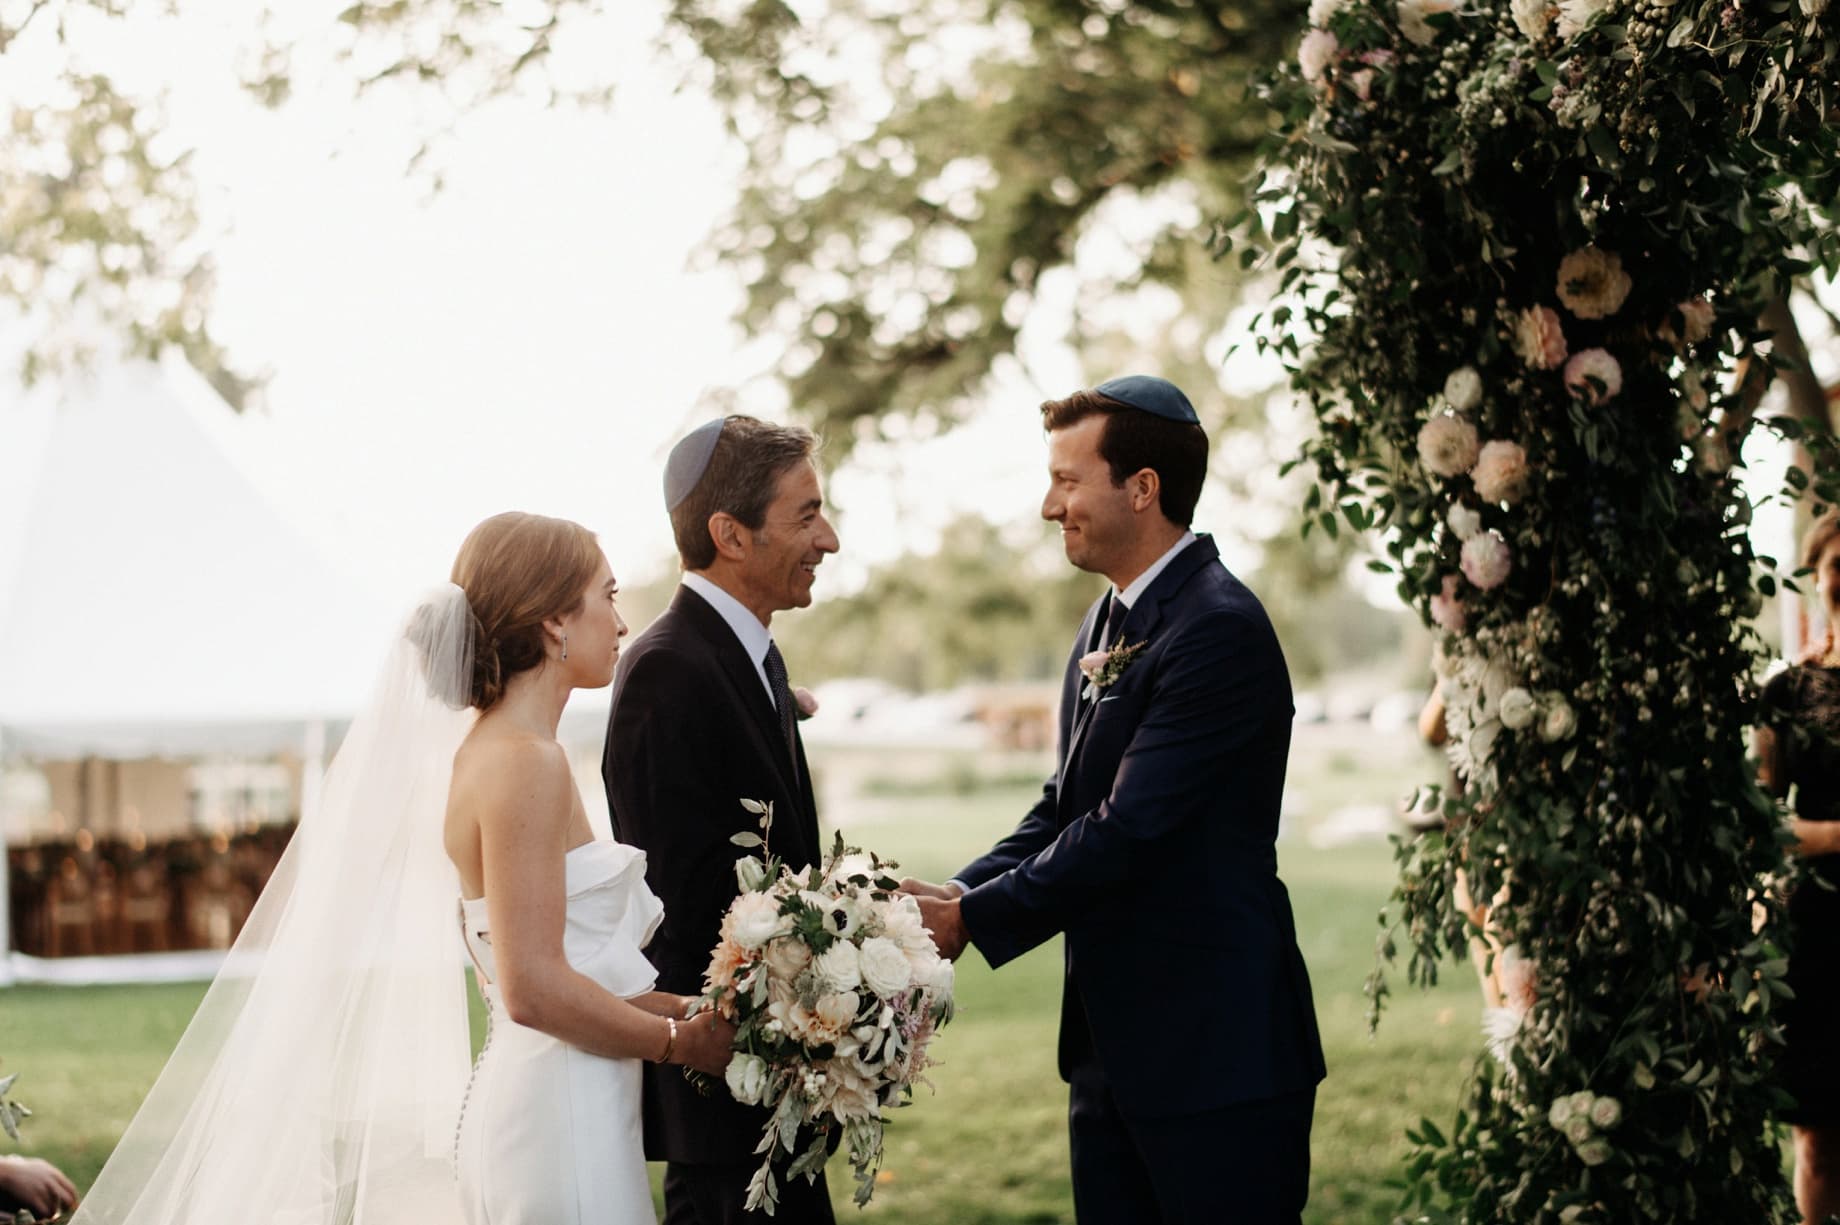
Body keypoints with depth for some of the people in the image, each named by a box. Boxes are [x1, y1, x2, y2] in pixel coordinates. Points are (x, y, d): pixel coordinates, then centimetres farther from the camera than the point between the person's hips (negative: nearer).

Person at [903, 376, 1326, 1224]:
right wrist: (950, 893, -2)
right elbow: (1065, 808, 13)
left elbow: (1127, 830, -22)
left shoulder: (1219, 631, -17)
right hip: (1115, 1049, 9)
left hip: (1216, 1055, -9)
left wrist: (973, 917, -15)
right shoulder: (1108, 625, 14)